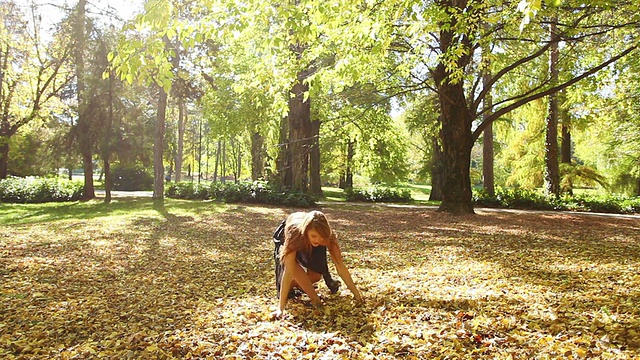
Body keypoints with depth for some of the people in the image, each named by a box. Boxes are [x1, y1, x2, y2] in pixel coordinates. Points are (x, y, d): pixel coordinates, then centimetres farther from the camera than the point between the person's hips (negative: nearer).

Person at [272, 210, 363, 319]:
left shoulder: (328, 236, -37)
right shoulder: (294, 234, -45)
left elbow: (340, 266, -31)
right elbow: (288, 270, -48)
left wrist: (356, 293, -31)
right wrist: (280, 308, -50)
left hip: (309, 243, 3)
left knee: (316, 275, -13)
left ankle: (294, 285, 14)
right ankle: (314, 298, -19)